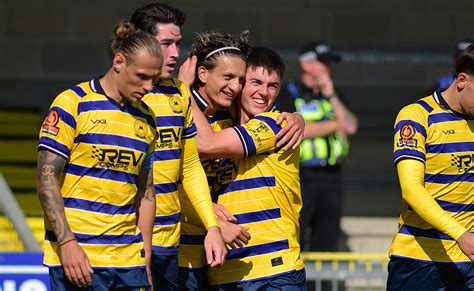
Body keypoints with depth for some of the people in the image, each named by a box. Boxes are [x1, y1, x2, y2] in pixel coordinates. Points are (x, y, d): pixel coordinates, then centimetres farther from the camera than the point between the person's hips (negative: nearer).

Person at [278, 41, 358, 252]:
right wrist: (335, 125, -2)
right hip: (302, 176, -5)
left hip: (332, 176, 5)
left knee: (327, 242, 4)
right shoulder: (289, 95, 1)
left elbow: (351, 126, 5)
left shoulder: (332, 95, 18)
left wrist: (331, 96, -2)